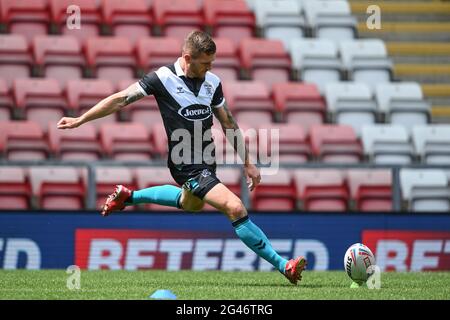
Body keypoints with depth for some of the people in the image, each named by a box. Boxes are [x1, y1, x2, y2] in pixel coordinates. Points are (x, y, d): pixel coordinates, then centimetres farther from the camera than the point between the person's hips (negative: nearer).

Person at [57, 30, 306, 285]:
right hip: (187, 166, -8)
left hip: (207, 162, 8)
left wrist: (247, 163, 13)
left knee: (191, 204, 34)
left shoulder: (212, 82, 2)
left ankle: (128, 197, 48)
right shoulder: (163, 78, -14)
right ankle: (283, 266, -16)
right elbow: (121, 100, -6)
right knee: (235, 208, -22)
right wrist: (80, 120, -4)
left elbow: (228, 123, 13)